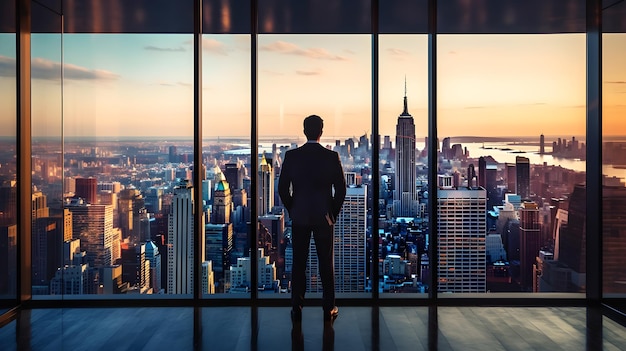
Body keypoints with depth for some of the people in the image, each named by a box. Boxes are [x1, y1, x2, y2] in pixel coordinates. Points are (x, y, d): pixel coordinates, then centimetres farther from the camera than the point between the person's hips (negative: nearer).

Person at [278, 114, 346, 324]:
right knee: (326, 264, 8)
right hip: (324, 217, 0)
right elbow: (341, 189, -5)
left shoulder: (291, 156, -5)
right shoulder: (331, 157, -7)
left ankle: (297, 309, 14)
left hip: (299, 217, 1)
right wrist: (333, 212, 8)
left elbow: (282, 189, -3)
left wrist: (292, 210, 10)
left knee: (298, 263, 9)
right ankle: (329, 310, 15)